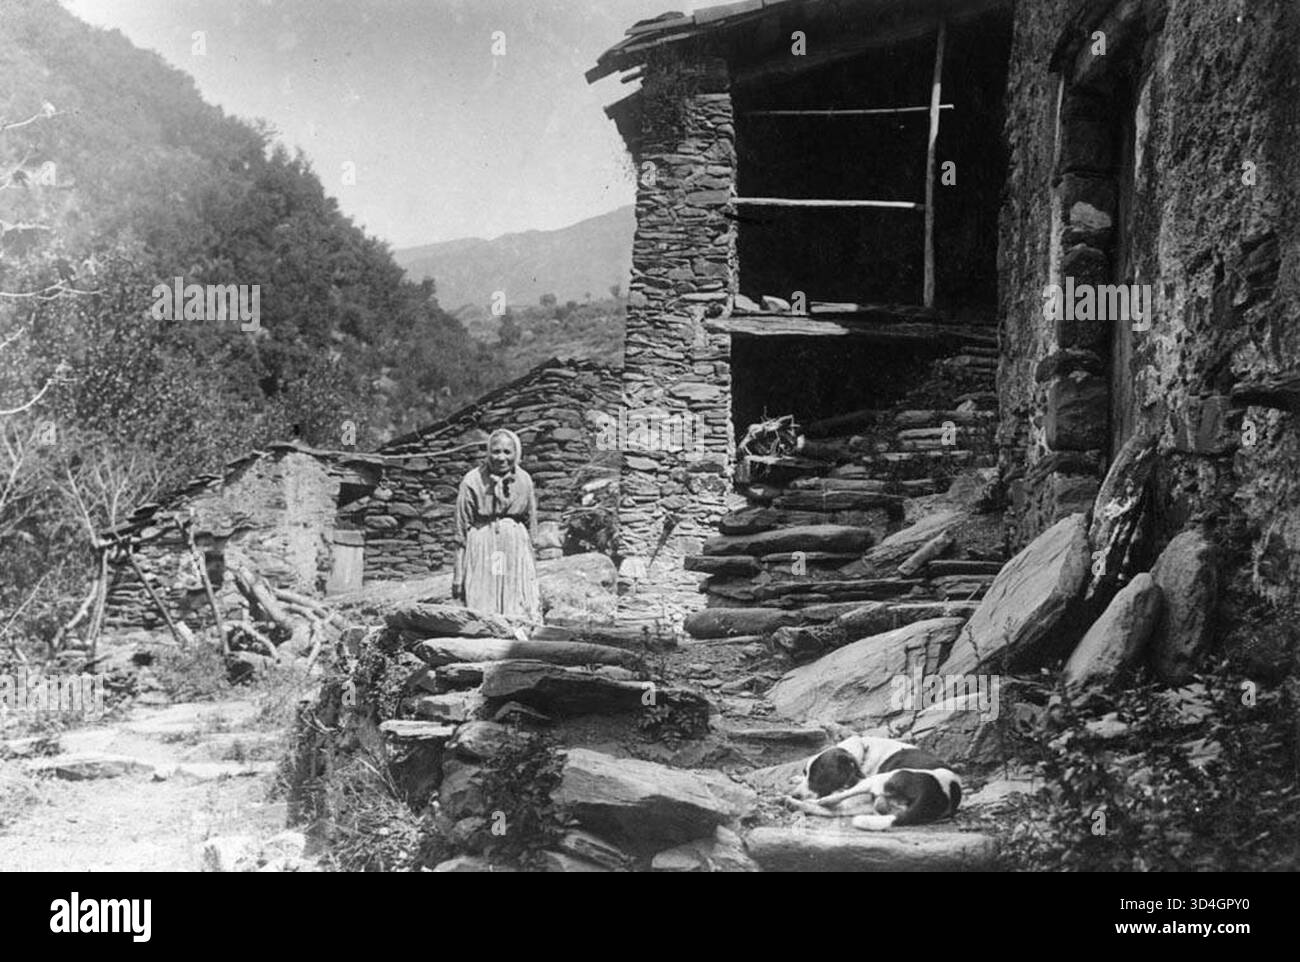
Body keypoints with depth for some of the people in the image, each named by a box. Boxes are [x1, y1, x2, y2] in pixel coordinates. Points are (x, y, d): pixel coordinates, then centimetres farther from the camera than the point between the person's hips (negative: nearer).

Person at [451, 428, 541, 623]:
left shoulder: (524, 481, 4)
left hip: (516, 551, 3)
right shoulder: (472, 482, -6)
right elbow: (461, 531, -3)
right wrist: (458, 577, -4)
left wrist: (532, 570, 11)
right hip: (482, 551, -3)